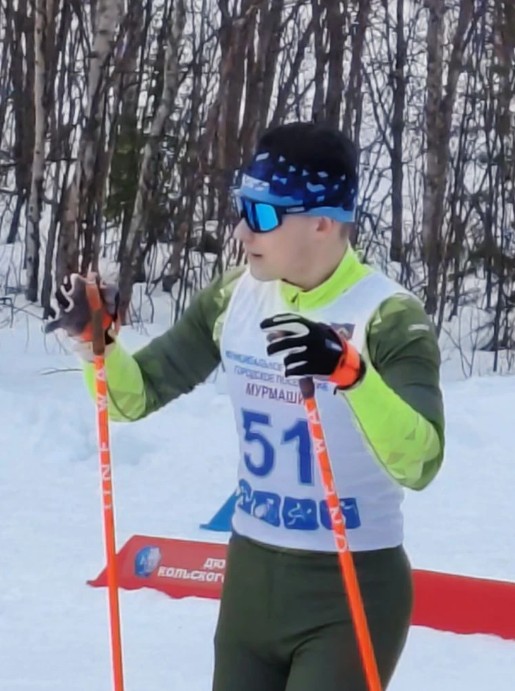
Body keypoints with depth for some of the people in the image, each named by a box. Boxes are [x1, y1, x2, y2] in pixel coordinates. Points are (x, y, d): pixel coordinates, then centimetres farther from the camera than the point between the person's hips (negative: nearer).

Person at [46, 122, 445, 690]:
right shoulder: (233, 299, -1)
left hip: (353, 591, -6)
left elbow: (418, 465, -29)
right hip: (251, 577, 6)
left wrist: (351, 372, -44)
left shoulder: (388, 317, -17)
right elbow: (136, 397, 7)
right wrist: (96, 339, -12)